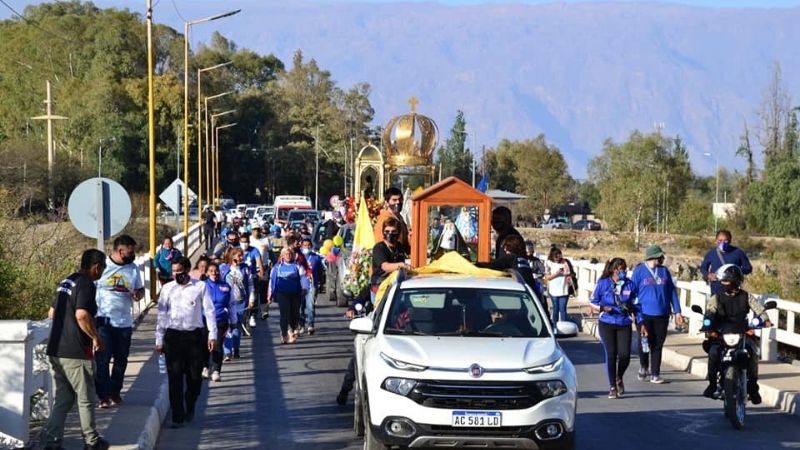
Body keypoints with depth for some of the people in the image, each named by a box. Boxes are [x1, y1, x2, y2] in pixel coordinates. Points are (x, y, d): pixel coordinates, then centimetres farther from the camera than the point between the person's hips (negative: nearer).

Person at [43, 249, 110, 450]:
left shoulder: (66, 282, 14)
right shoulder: (86, 285, -14)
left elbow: (52, 312, 23)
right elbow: (82, 315, -26)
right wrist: (96, 338, -14)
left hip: (55, 350, 8)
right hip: (75, 352, -8)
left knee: (62, 399, 12)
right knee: (86, 399, 7)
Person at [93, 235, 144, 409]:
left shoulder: (133, 268, 6)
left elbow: (140, 289, 17)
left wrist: (138, 295, -8)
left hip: (125, 322, 4)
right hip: (103, 321, -4)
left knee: (121, 360, 11)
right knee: (102, 359, -6)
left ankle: (115, 393, 25)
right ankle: (103, 396, -2)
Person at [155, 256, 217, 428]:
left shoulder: (200, 287, 2)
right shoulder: (167, 288, 6)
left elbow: (209, 311, 2)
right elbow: (162, 315, 8)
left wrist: (212, 335, -5)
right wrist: (159, 340, 5)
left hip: (194, 335, 0)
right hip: (173, 335, 0)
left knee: (195, 376, 6)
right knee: (175, 378, -3)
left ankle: (189, 408, 30)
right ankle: (177, 415, 0)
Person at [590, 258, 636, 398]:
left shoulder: (629, 285, 4)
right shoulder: (603, 284, -1)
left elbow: (634, 305, 13)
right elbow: (592, 303, 3)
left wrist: (629, 307, -8)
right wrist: (603, 308, -15)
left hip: (624, 324, 2)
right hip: (607, 324, -2)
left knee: (625, 355, -8)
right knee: (611, 354, -5)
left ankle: (619, 378, 23)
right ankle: (612, 387, 8)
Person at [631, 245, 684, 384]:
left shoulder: (664, 271, 7)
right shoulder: (639, 271, -4)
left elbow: (672, 291, 10)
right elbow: (633, 293, -2)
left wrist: (677, 311, 4)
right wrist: (637, 315, -6)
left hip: (662, 315, 3)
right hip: (644, 315, -3)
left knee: (657, 345, 5)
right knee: (644, 343, 2)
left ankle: (655, 374, 13)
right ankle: (643, 366, 28)